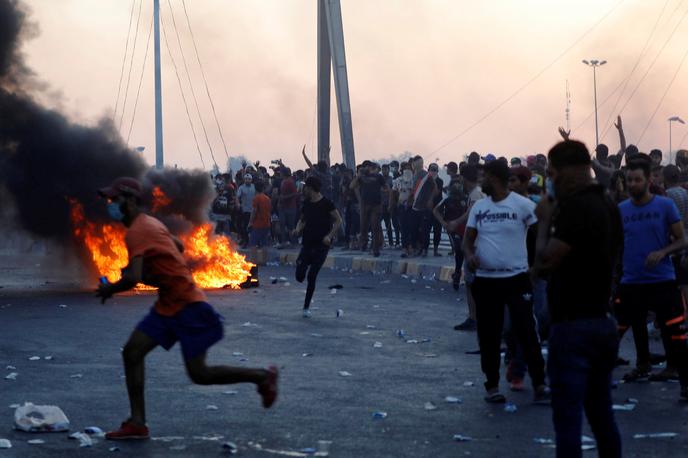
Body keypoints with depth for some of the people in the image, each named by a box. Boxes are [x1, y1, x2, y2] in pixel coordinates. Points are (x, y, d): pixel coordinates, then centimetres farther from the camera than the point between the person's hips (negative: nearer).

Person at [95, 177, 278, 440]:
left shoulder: (136, 232, -19)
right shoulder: (149, 223, 11)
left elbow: (132, 279, -30)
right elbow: (179, 246, 27)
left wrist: (109, 290, -9)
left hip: (187, 306, -10)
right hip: (167, 306, 10)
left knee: (199, 374, -6)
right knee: (132, 352, 1)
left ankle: (263, 376, 11)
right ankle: (137, 423, 0)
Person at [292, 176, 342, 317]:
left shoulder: (326, 203, -9)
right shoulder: (306, 203, 8)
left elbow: (338, 220, -7)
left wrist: (329, 236, -18)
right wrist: (298, 229, -1)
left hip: (321, 245, -5)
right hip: (307, 243, 5)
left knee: (311, 277, -5)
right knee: (300, 276, -7)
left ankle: (306, 307, 7)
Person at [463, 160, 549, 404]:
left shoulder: (523, 205, -8)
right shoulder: (479, 207, 7)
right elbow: (468, 238, 10)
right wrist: (470, 254, -10)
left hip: (516, 278, -4)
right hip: (486, 280, 4)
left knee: (526, 331, -6)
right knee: (488, 335, 7)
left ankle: (539, 385, -1)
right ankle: (492, 385, 18)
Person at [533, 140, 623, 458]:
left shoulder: (575, 207, -17)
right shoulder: (608, 205, 12)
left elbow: (544, 264, -21)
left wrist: (545, 221, -7)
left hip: (574, 326, -9)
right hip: (603, 322, 9)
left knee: (568, 419, -5)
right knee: (602, 415, 15)